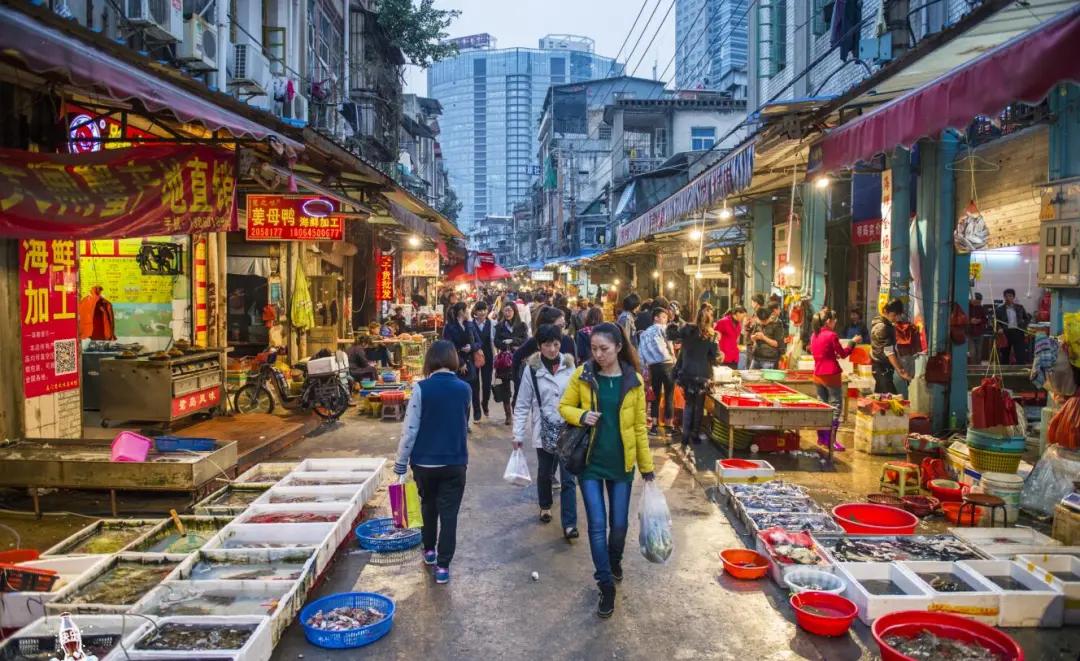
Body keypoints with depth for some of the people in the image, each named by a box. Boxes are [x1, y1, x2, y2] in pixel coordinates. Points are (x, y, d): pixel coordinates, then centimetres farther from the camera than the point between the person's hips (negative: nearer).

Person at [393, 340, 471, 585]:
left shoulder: (422, 389, -12)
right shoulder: (464, 389, -3)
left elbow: (409, 430, -13)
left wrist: (401, 465, -5)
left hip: (424, 462, 0)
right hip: (455, 462, 1)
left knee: (428, 505, 22)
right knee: (449, 513, 7)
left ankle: (429, 550, 37)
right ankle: (443, 565, 5)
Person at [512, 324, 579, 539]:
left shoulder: (569, 364, -2)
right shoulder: (532, 369, -8)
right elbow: (522, 405, -5)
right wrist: (518, 433, -8)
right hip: (544, 431, 0)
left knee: (568, 478, -3)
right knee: (545, 473, 18)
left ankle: (569, 524, 1)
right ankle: (545, 506, 43)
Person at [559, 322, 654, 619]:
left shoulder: (633, 381, -4)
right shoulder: (582, 375, -5)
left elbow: (639, 426, 1)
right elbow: (564, 406, 4)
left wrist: (647, 467, 3)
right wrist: (581, 416, -18)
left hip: (621, 463, 1)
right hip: (590, 461, -1)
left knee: (619, 523, 10)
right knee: (597, 524, -3)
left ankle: (614, 561, 41)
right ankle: (606, 586, 10)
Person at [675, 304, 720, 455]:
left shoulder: (687, 330, -4)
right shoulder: (711, 335, -10)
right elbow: (715, 356, -4)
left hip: (687, 372, 2)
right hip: (702, 374, -2)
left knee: (688, 403, 13)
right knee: (699, 405, 13)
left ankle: (686, 434, 9)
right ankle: (694, 434, 20)